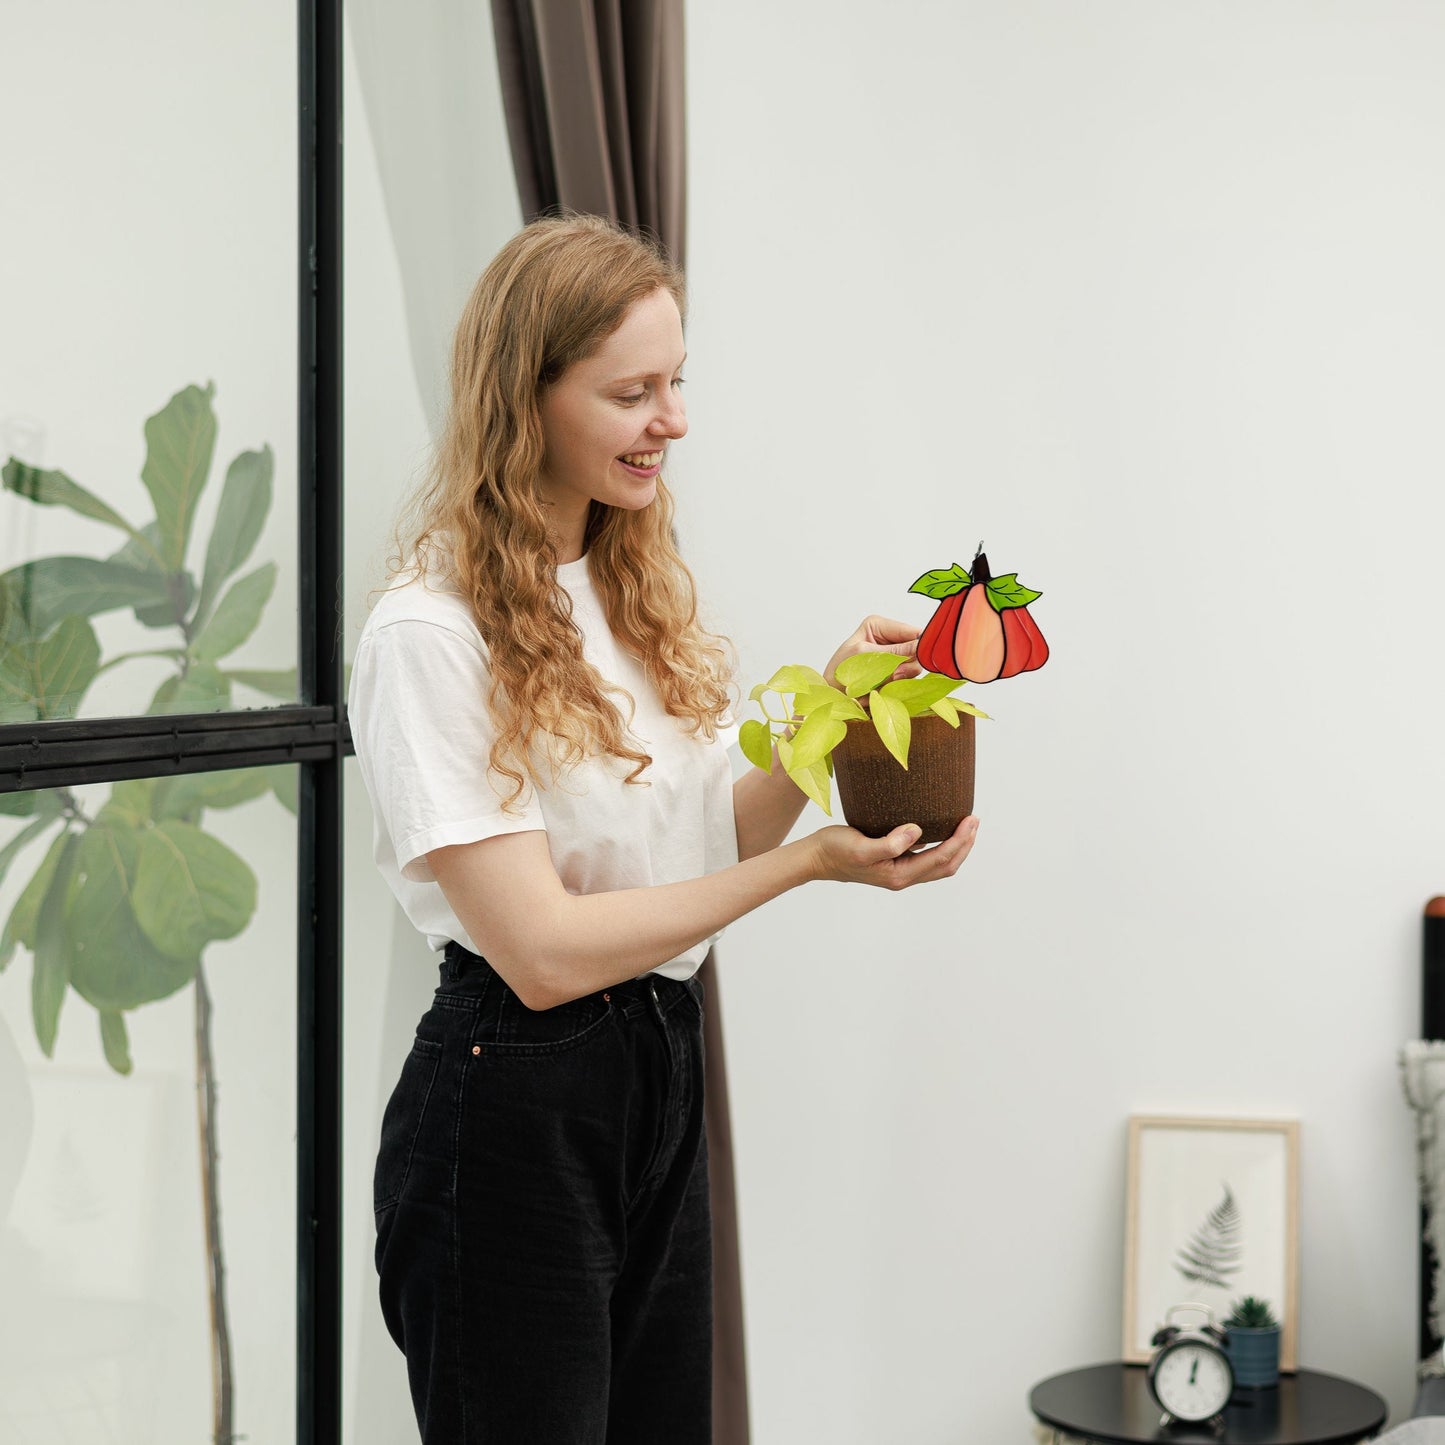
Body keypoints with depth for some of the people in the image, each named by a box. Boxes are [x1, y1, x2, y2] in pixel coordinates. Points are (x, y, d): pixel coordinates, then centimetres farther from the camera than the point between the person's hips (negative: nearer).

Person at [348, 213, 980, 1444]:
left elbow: (701, 846, 11)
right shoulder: (432, 632, -17)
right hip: (516, 1109, -8)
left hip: (664, 1076, 8)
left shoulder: (636, 585, 8)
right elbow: (543, 950, -21)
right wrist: (808, 865, -21)